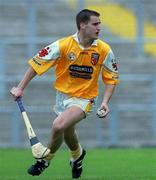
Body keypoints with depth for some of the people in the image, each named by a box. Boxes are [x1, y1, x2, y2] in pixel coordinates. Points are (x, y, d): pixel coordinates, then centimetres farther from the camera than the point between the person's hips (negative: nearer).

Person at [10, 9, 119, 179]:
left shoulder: (104, 50, -11)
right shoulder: (63, 45, -15)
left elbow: (111, 78, 1)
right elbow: (36, 63, -8)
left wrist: (105, 102, -13)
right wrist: (20, 88, -11)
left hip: (84, 99, -2)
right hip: (63, 94, 2)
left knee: (58, 125, -23)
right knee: (67, 132, 17)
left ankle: (45, 160, 1)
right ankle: (77, 155, 50)